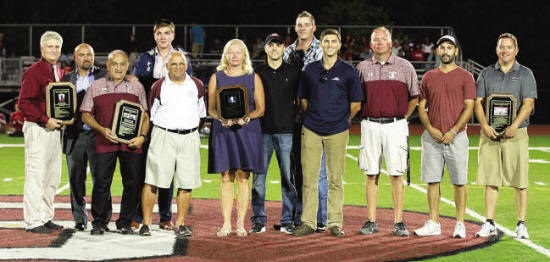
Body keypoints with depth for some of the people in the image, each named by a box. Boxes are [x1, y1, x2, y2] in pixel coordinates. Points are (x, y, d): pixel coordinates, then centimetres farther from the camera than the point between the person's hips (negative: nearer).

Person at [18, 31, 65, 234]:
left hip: (54, 129, 9)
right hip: (37, 129, -9)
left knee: (53, 176, 11)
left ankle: (46, 218, 19)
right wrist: (45, 120, -21)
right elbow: (24, 103, -16)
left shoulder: (59, 73, 15)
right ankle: (33, 222, -4)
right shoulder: (34, 72, -10)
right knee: (36, 175, -7)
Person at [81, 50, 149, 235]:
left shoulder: (136, 87, 13)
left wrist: (142, 136, -4)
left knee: (132, 184, 1)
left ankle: (125, 222, 12)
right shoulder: (96, 87, 10)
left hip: (131, 144, 1)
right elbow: (86, 115, 8)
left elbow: (145, 115, 12)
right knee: (101, 183, -4)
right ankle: (99, 222, 7)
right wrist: (102, 130, -7)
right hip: (104, 143, -1)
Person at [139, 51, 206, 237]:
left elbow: (201, 113, 18)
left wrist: (193, 130, 12)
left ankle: (180, 224, 9)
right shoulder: (159, 87, 5)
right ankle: (146, 223, -3)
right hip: (164, 136, -2)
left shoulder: (197, 85, 11)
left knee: (186, 183, 1)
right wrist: (160, 132, 8)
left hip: (189, 138, 2)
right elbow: (152, 113, 11)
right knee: (152, 180, -7)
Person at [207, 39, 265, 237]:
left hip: (247, 130, 0)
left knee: (243, 176, -2)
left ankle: (240, 223, 2)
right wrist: (222, 118, -12)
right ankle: (226, 223, 3)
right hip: (222, 130, 1)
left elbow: (260, 108, 6)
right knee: (226, 177, -1)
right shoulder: (216, 78, 10)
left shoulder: (253, 78, 8)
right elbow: (211, 108, 8)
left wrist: (247, 117, -13)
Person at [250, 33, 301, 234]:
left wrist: (296, 121, 3)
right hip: (263, 131, 1)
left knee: (288, 176, 0)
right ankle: (259, 219, 7)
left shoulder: (293, 72, 7)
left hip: (286, 131, -1)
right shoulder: (257, 73, 9)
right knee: (258, 176, -1)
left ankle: (288, 220, 7)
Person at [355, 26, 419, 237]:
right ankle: (371, 221, 7)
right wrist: (366, 116, 9)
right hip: (370, 125, 2)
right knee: (371, 174, 3)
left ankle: (399, 222, 1)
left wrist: (403, 117, 5)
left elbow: (414, 97, 11)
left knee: (396, 174, -2)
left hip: (395, 126, -2)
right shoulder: (362, 68, 9)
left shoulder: (404, 67, 5)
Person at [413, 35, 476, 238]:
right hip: (432, 136, 3)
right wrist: (430, 128, -5)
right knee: (432, 180, 3)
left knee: (459, 181, -1)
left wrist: (453, 132, -13)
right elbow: (421, 107, 12)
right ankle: (433, 224, 8)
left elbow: (469, 108, -4)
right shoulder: (428, 77, 12)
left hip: (456, 136, -3)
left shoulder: (465, 77, 2)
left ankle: (460, 224, 5)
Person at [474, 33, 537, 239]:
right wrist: (485, 125, -8)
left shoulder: (525, 74, 6)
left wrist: (514, 125, -17)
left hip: (516, 134, -2)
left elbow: (528, 104, -3)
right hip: (490, 133, 2)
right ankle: (489, 224, 7)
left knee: (520, 181, -3)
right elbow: (477, 102, 7)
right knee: (490, 179, 2)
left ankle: (521, 225, 2)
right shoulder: (486, 74, 12)